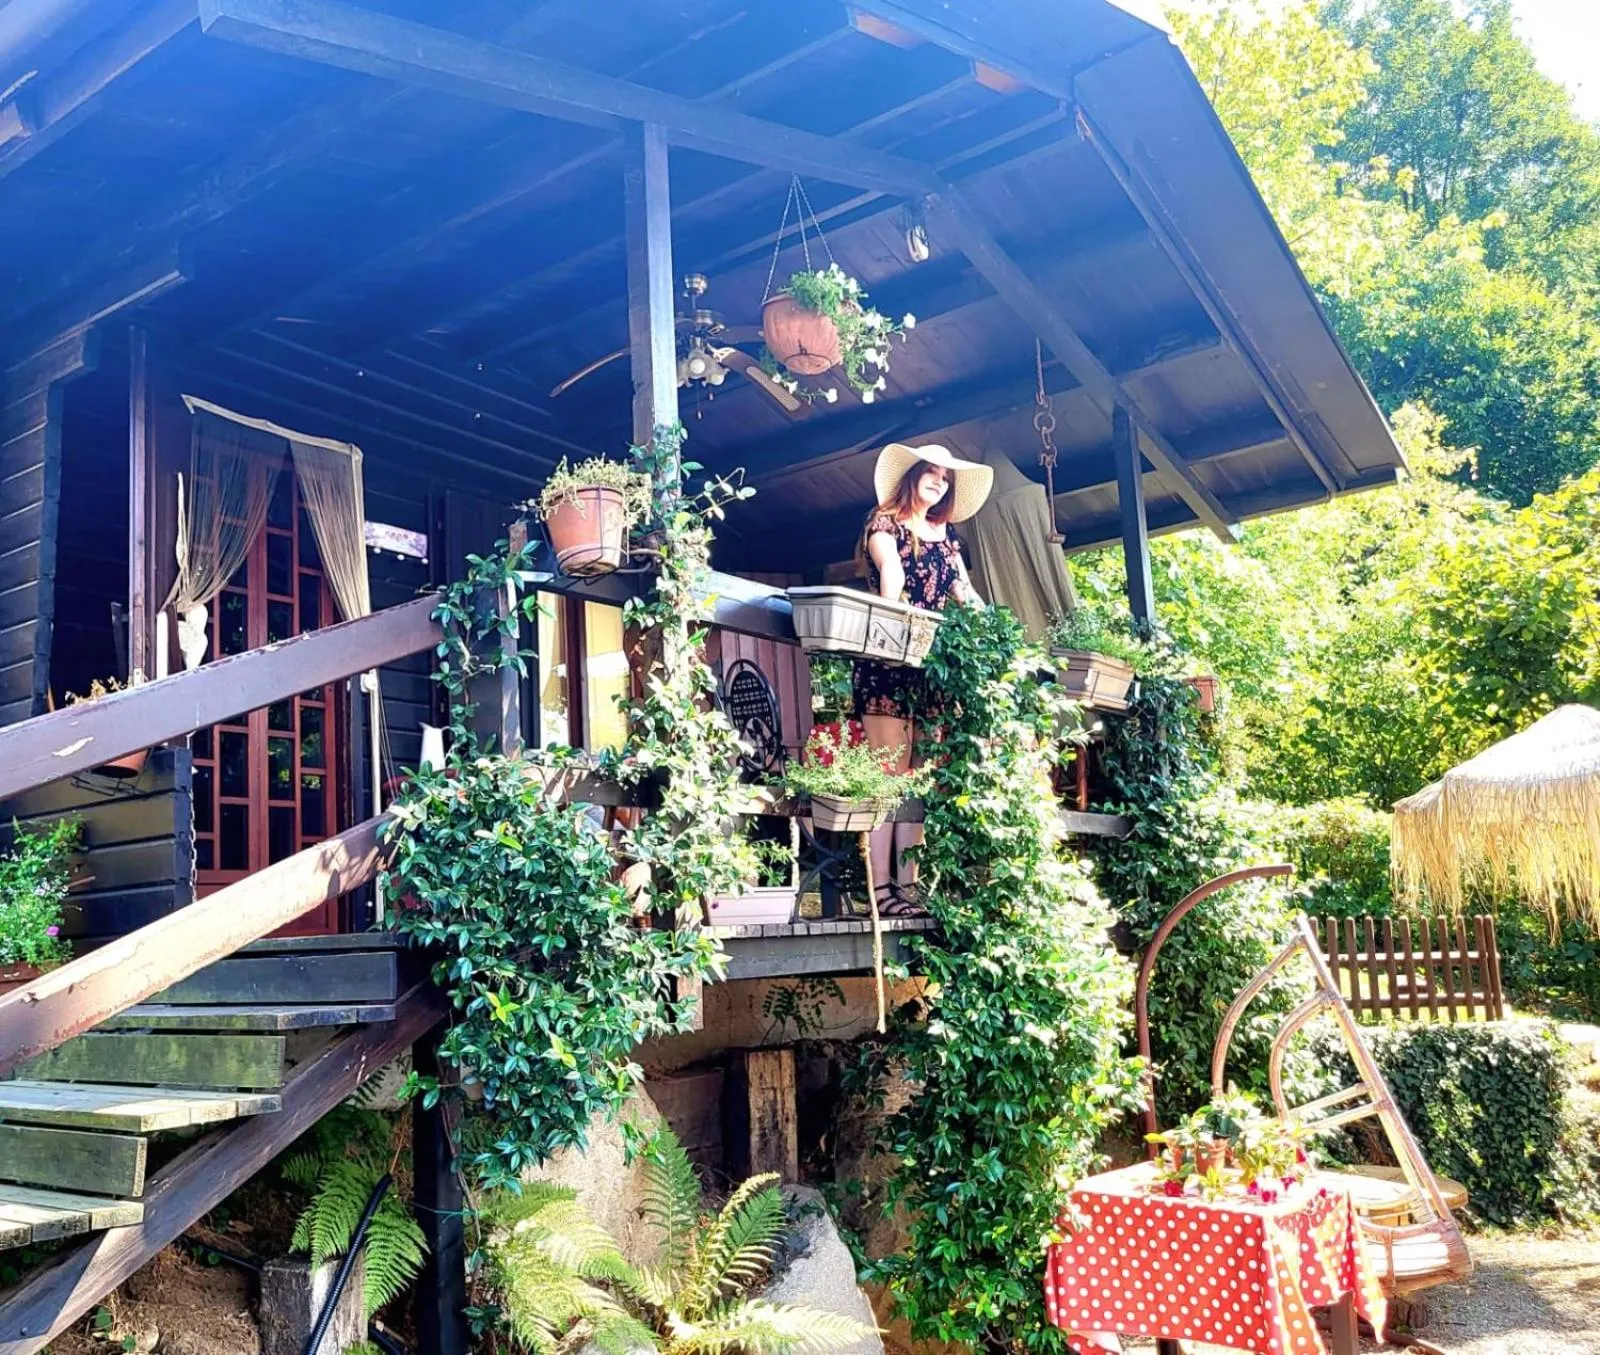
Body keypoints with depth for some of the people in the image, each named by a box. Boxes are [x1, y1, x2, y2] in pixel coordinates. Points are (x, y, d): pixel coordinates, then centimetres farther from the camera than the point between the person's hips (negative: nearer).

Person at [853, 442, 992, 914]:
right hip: (887, 659, -6)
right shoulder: (883, 522, 5)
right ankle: (882, 888, -12)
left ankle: (908, 884, 1)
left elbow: (965, 591, 17)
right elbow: (891, 573, -14)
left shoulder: (945, 533, 22)